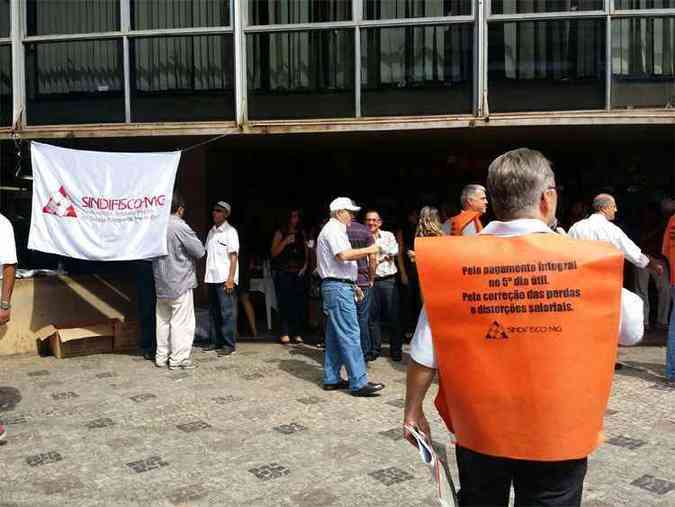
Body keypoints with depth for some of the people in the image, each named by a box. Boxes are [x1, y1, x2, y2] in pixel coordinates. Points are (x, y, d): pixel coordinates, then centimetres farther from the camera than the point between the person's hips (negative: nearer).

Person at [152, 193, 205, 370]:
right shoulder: (180, 227, -18)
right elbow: (200, 251, -14)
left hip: (161, 283, 7)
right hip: (180, 282, -7)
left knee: (163, 320, 15)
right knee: (181, 322, 0)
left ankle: (161, 356, 21)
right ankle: (178, 358, 3)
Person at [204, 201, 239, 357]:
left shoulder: (230, 232, -4)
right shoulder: (211, 232, 15)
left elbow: (233, 256, -8)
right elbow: (208, 255, 16)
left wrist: (230, 278, -15)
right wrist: (206, 275, 9)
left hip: (225, 278, -7)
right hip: (212, 278, 7)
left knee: (227, 312, -5)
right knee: (214, 312, 11)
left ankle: (229, 344, 0)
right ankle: (217, 342, 19)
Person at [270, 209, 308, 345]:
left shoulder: (301, 233, 17)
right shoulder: (280, 233, 6)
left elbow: (306, 252, 18)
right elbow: (274, 253, 0)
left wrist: (305, 266, 4)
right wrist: (285, 242, -12)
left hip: (298, 272, 3)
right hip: (283, 272, -3)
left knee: (298, 303, -5)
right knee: (284, 303, -9)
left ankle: (297, 333, -2)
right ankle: (285, 334, -7)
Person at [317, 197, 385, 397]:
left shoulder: (335, 230, 23)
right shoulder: (333, 230, -10)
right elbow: (344, 255, -25)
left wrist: (352, 285, 23)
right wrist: (368, 250, -13)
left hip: (337, 286, 11)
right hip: (338, 287, -11)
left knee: (335, 335, 12)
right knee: (350, 334, -12)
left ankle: (331, 379, 16)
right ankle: (359, 382, -12)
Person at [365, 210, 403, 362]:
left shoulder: (388, 235, 8)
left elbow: (394, 251, -8)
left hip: (388, 280, 0)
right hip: (370, 281, 0)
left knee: (393, 315, 0)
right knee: (373, 316, 4)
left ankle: (396, 350, 10)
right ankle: (375, 349, 16)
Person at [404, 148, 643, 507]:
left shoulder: (458, 260, -11)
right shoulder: (584, 261, -14)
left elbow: (425, 351, -10)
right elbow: (632, 330, 1)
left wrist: (413, 409, 4)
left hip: (478, 428, 2)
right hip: (554, 433, -1)